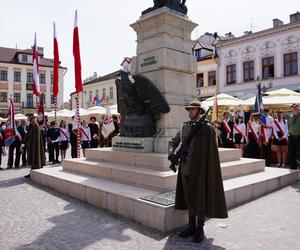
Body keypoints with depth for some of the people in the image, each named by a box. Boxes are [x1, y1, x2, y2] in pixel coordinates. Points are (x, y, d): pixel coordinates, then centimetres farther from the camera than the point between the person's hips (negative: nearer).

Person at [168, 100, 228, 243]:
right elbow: (173, 142, 13)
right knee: (189, 197, 13)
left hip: (200, 168, -5)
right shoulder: (185, 127, 9)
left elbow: (211, 152, -9)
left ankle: (200, 229, 19)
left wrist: (208, 170, -12)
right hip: (186, 167, 5)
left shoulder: (207, 128, -7)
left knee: (200, 198, 4)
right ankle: (191, 226, 27)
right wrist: (171, 153, -8)